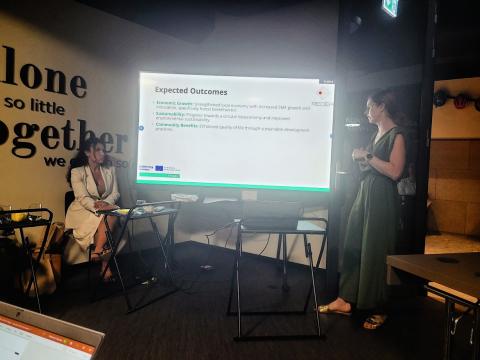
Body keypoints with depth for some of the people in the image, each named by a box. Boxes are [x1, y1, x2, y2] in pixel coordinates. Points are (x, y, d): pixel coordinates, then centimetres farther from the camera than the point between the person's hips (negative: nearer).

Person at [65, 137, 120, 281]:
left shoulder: (110, 170, 9)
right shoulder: (77, 172, -6)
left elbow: (115, 193, 3)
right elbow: (83, 198, -17)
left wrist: (106, 203, -19)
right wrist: (99, 206, -35)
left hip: (104, 212, 5)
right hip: (82, 212, -4)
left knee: (112, 214, -30)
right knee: (110, 217, -30)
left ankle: (97, 252, -23)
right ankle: (105, 266, -24)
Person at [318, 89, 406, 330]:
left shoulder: (396, 135, -8)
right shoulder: (376, 134, 17)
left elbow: (394, 172, -20)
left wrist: (367, 156, -14)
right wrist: (360, 160, 4)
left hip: (382, 199, -8)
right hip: (364, 195, 8)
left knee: (375, 253, -1)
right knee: (353, 247, 7)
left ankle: (379, 310, 15)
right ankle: (345, 301, 16)